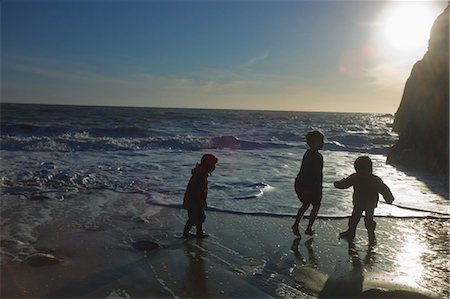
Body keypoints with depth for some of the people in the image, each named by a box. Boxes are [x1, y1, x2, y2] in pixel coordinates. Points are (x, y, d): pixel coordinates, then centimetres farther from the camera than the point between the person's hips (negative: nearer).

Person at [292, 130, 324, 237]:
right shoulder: (318, 156, -18)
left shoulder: (307, 153, 8)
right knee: (316, 205, 17)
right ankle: (308, 229, 20)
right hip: (309, 185, -7)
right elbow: (318, 175, -17)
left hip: (299, 183, 7)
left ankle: (296, 225, 19)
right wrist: (319, 190, -9)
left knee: (306, 204, 27)